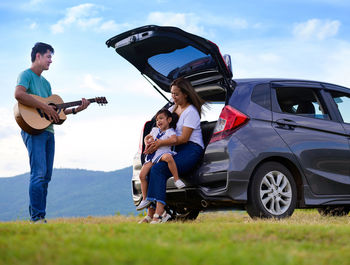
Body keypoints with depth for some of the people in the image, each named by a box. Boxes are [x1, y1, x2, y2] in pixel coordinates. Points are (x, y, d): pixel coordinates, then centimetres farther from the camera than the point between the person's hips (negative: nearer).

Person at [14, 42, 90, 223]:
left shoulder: (45, 83, 24)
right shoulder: (26, 75, -2)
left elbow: (55, 110, 22)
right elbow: (19, 94, -23)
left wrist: (76, 109, 10)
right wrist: (44, 107, -20)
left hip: (48, 131, 9)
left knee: (46, 176, 5)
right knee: (39, 173, -16)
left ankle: (40, 218, 7)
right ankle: (37, 218, -16)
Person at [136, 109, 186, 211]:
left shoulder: (169, 131, -1)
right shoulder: (155, 130, 22)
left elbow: (174, 139, -23)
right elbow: (146, 137, 36)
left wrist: (158, 142, -14)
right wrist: (147, 143, 10)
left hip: (162, 153, -7)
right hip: (152, 155, 7)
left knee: (168, 157, -43)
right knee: (142, 175, -7)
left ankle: (176, 179, -29)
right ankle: (145, 199, 4)